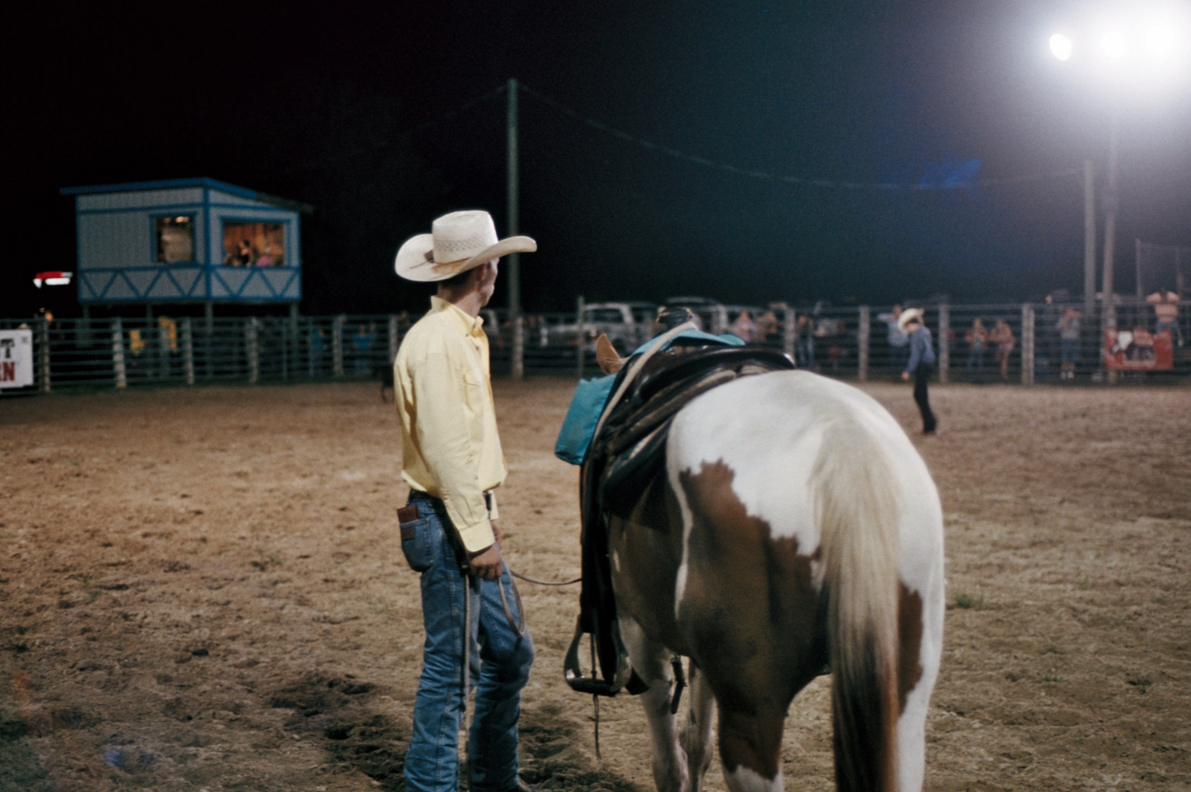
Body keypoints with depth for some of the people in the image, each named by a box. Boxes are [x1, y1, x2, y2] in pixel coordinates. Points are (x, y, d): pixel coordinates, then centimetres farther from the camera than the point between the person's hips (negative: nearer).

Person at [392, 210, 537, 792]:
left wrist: (487, 517, 18)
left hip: (470, 514, 10)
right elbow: (445, 452, -22)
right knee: (450, 667, -1)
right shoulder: (436, 343, -18)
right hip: (449, 524, -10)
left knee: (510, 653, 17)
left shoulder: (465, 334, 14)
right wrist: (477, 536, -20)